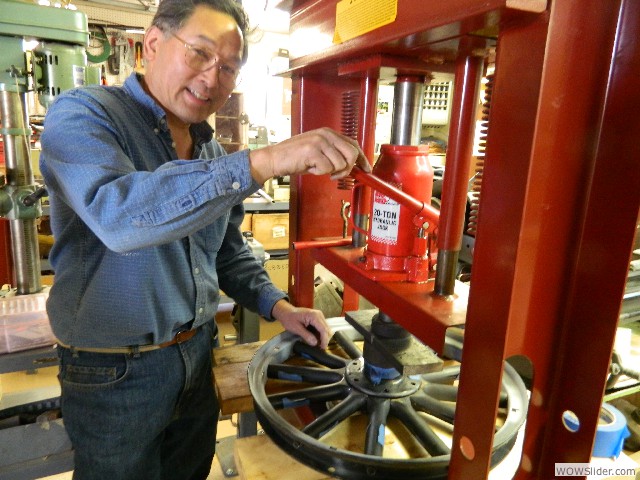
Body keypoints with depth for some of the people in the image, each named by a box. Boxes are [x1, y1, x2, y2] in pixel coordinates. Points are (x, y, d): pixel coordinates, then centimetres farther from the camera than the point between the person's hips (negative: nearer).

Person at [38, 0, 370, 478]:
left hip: (198, 351, 6)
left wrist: (277, 304, -2)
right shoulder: (82, 115, -15)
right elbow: (119, 214, -37)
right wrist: (263, 162, -44)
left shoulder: (212, 151, 4)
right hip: (114, 372, -5)